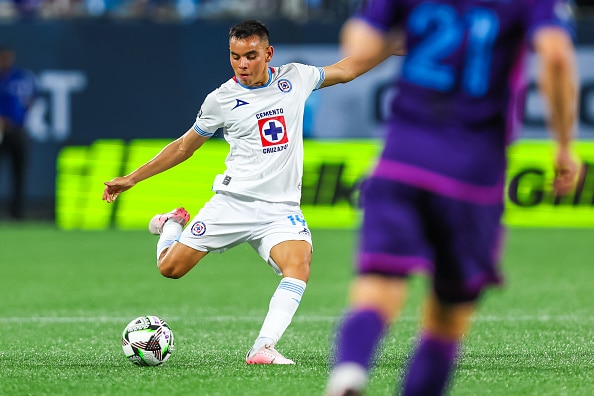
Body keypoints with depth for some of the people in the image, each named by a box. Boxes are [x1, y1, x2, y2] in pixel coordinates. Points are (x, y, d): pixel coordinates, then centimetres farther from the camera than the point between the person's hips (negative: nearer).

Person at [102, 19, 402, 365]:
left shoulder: (295, 78, 5)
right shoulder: (221, 100, 1)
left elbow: (346, 70, 22)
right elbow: (184, 147, 13)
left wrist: (392, 45, 16)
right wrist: (131, 180, 11)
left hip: (281, 209, 1)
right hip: (233, 202, -1)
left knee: (299, 265, -28)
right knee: (171, 268, -5)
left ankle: (263, 349, -31)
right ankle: (172, 225, 30)